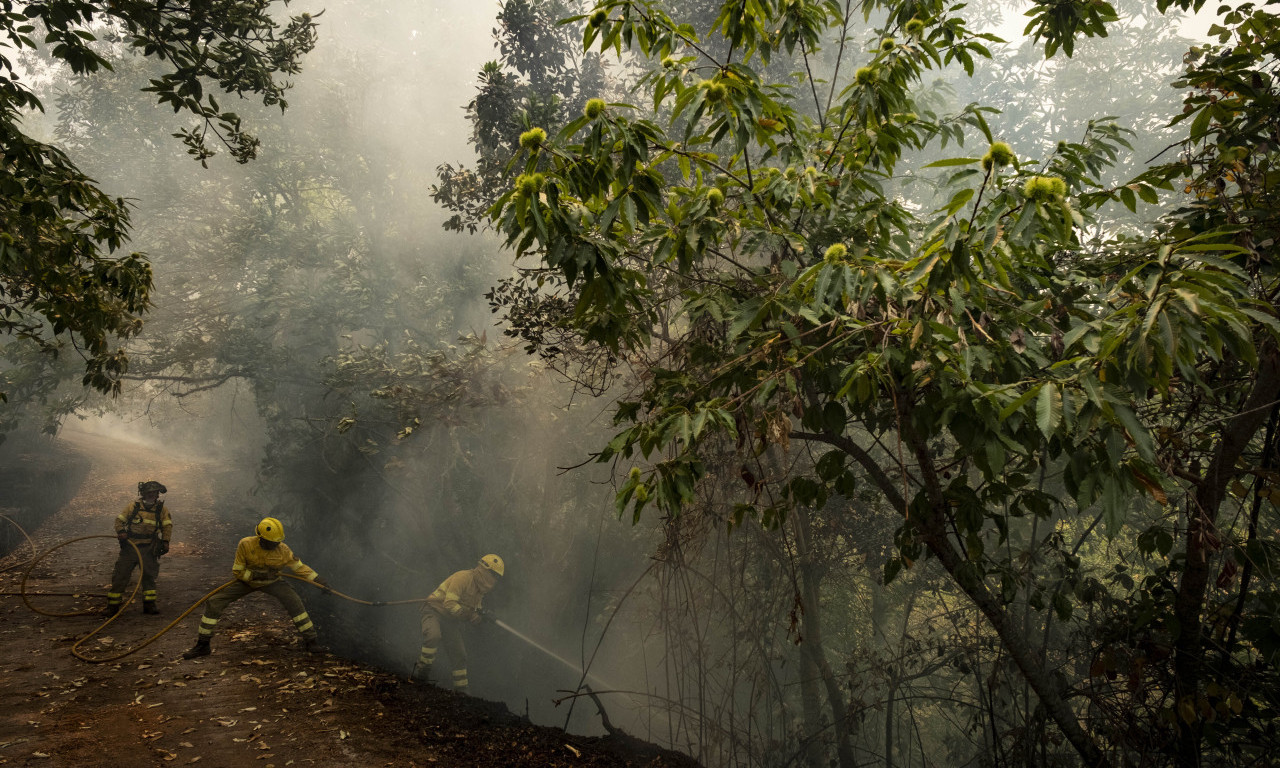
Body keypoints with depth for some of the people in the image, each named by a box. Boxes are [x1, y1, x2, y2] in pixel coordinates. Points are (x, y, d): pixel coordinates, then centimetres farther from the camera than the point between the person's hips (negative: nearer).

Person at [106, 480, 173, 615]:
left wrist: (165, 541, -6)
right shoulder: (134, 507, -2)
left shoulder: (161, 509, 3)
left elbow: (168, 525, 5)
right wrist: (120, 531, -14)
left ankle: (149, 604, 14)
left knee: (149, 575, 5)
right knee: (121, 575, 0)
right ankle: (113, 606, 10)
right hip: (130, 546, -1)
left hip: (148, 548, 1)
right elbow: (119, 519, 5)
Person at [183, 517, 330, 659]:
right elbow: (237, 571, -17)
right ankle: (202, 645, 8)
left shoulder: (283, 550, -24)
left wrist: (320, 581, -18)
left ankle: (311, 641, -10)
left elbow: (300, 567, -13)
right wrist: (254, 575, -32)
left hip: (271, 581, -1)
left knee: (294, 602, -22)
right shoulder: (245, 544, -26)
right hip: (247, 580, 1)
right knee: (214, 602, -10)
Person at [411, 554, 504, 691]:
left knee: (459, 655, 4)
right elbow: (449, 604, -29)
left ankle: (461, 691, 15)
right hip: (435, 611, -8)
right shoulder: (463, 577, -22)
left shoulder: (481, 588, 6)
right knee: (433, 635, -37)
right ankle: (421, 671, -23)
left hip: (451, 619, 8)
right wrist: (469, 614, -34)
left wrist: (479, 615, -5)